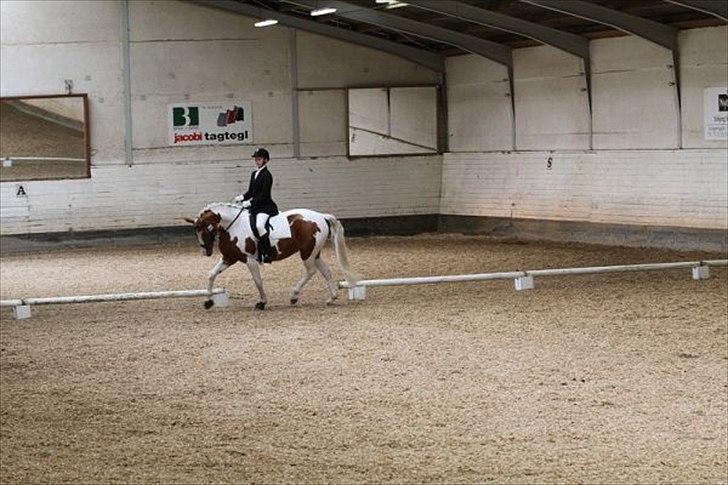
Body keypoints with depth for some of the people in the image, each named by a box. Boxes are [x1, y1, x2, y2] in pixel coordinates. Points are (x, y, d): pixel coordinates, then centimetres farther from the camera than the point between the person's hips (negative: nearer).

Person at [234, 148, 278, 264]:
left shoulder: (267, 175, -10)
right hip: (255, 207, 10)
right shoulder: (254, 174, 15)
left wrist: (250, 202, -23)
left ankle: (267, 254, -27)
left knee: (259, 225, -31)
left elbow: (263, 195, -17)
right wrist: (242, 198, 0)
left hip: (265, 206, -10)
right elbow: (251, 192, 19)